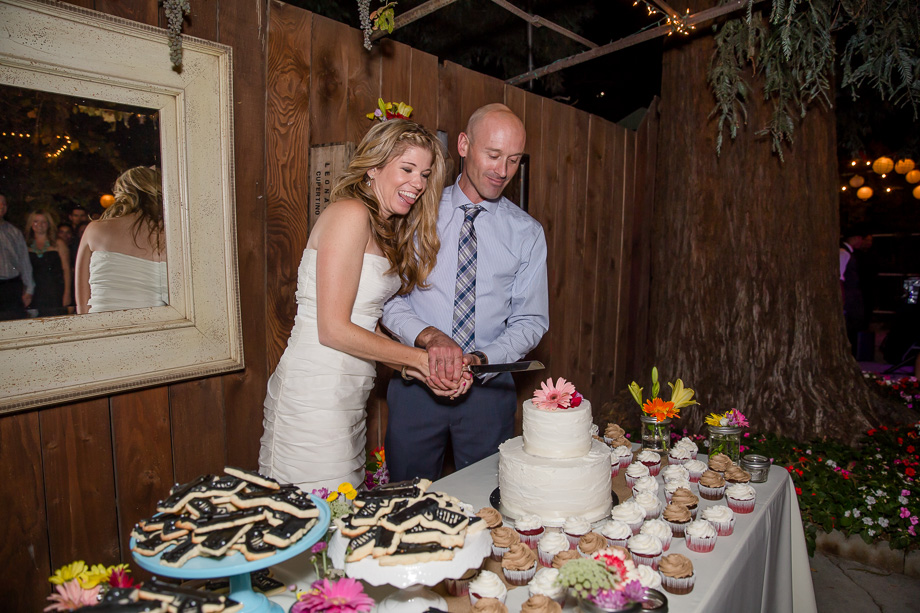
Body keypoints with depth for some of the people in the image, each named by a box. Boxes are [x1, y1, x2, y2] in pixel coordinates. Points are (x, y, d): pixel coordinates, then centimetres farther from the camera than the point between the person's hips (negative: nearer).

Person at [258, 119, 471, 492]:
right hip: (315, 395, -9)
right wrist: (420, 359, -9)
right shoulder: (350, 214, -11)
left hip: (348, 396, 9)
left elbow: (366, 329, 10)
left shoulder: (386, 231, 16)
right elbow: (333, 329, -16)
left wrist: (423, 372, 0)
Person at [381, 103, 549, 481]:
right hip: (417, 381, 0)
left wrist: (481, 360, -16)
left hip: (489, 388, 1)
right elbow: (387, 297, -3)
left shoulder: (527, 232, 3)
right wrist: (429, 336, -21)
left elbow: (531, 321, 1)